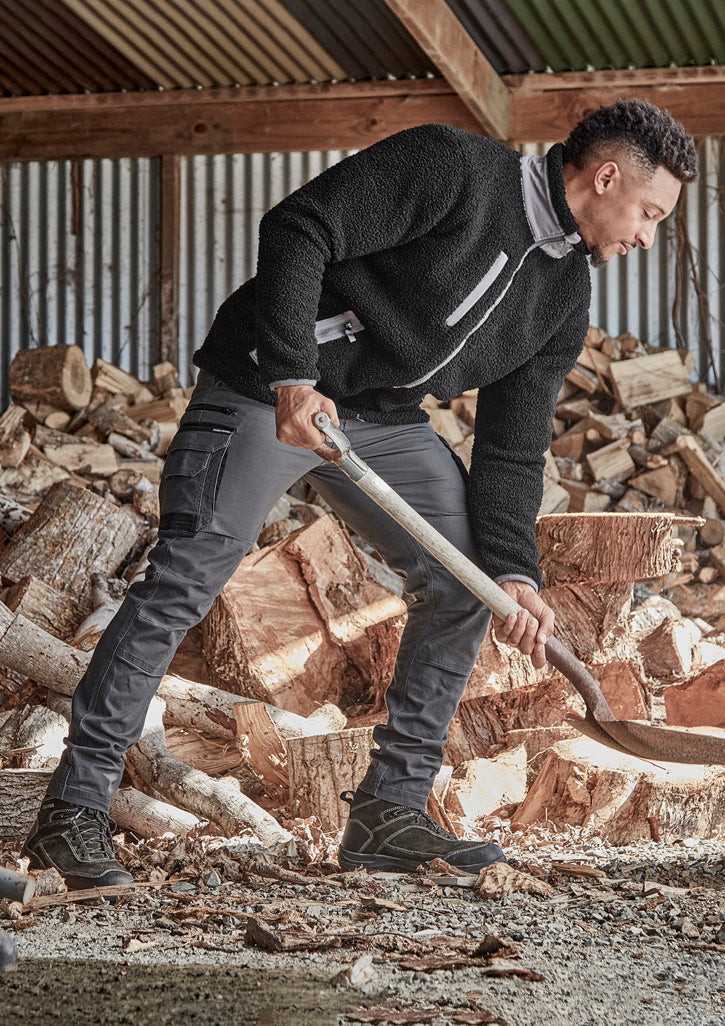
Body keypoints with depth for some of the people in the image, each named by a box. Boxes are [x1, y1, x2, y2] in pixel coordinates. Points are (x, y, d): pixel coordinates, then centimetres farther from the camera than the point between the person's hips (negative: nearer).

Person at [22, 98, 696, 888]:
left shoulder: (565, 298, 7)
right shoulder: (451, 167, -15)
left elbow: (512, 447, 7)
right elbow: (295, 230, -21)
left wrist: (512, 570, -8)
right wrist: (292, 378, -29)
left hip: (384, 419, 8)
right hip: (267, 386, -8)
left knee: (468, 577, -1)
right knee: (185, 580, -14)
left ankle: (388, 812, 6)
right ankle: (74, 808, -7)